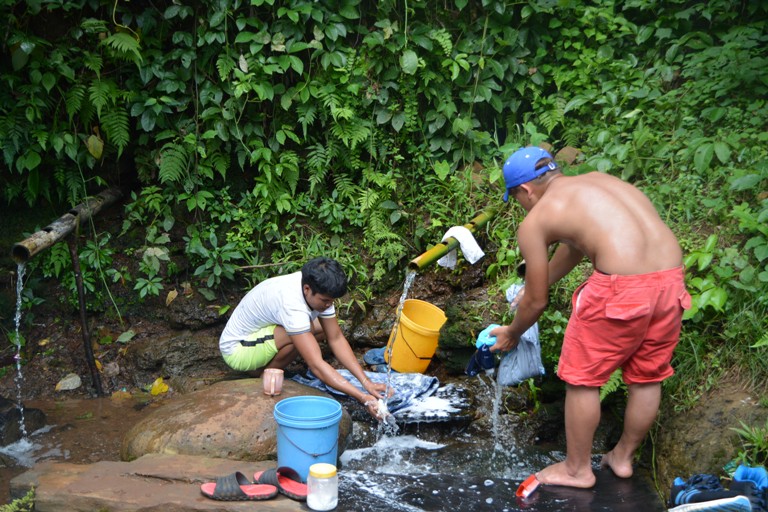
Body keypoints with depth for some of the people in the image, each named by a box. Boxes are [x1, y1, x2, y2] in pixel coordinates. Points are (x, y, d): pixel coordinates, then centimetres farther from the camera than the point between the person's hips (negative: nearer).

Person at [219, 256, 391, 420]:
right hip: (236, 348, -9)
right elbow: (316, 365, -39)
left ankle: (265, 365, 5)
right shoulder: (292, 304, -37)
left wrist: (366, 381, -20)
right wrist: (363, 398, -42)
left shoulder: (318, 291, -12)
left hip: (261, 333, 9)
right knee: (307, 329, -30)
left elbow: (336, 339, -9)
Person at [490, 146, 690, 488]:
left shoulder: (535, 221, 4)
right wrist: (539, 282, 50)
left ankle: (577, 469, 29)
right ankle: (623, 457, 42)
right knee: (647, 377, 22)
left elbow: (537, 302, 11)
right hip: (672, 280, 7)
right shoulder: (598, 180, 24)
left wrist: (512, 334, 30)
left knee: (582, 380, 14)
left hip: (621, 288, -7)